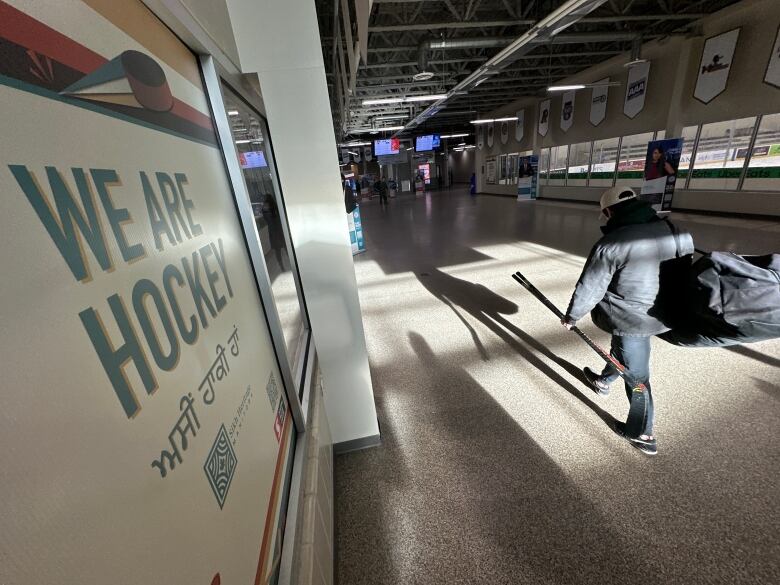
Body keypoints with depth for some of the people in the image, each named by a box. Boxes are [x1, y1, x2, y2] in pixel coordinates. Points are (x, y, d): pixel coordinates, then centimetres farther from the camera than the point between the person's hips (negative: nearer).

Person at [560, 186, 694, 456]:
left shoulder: (610, 244, -23)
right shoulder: (674, 232, -2)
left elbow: (589, 289, -18)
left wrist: (571, 317, -3)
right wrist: (674, 307, 25)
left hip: (629, 320, -7)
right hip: (661, 315, 7)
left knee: (636, 375, 7)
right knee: (622, 350, 29)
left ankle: (645, 435, 23)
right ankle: (603, 381, 55)